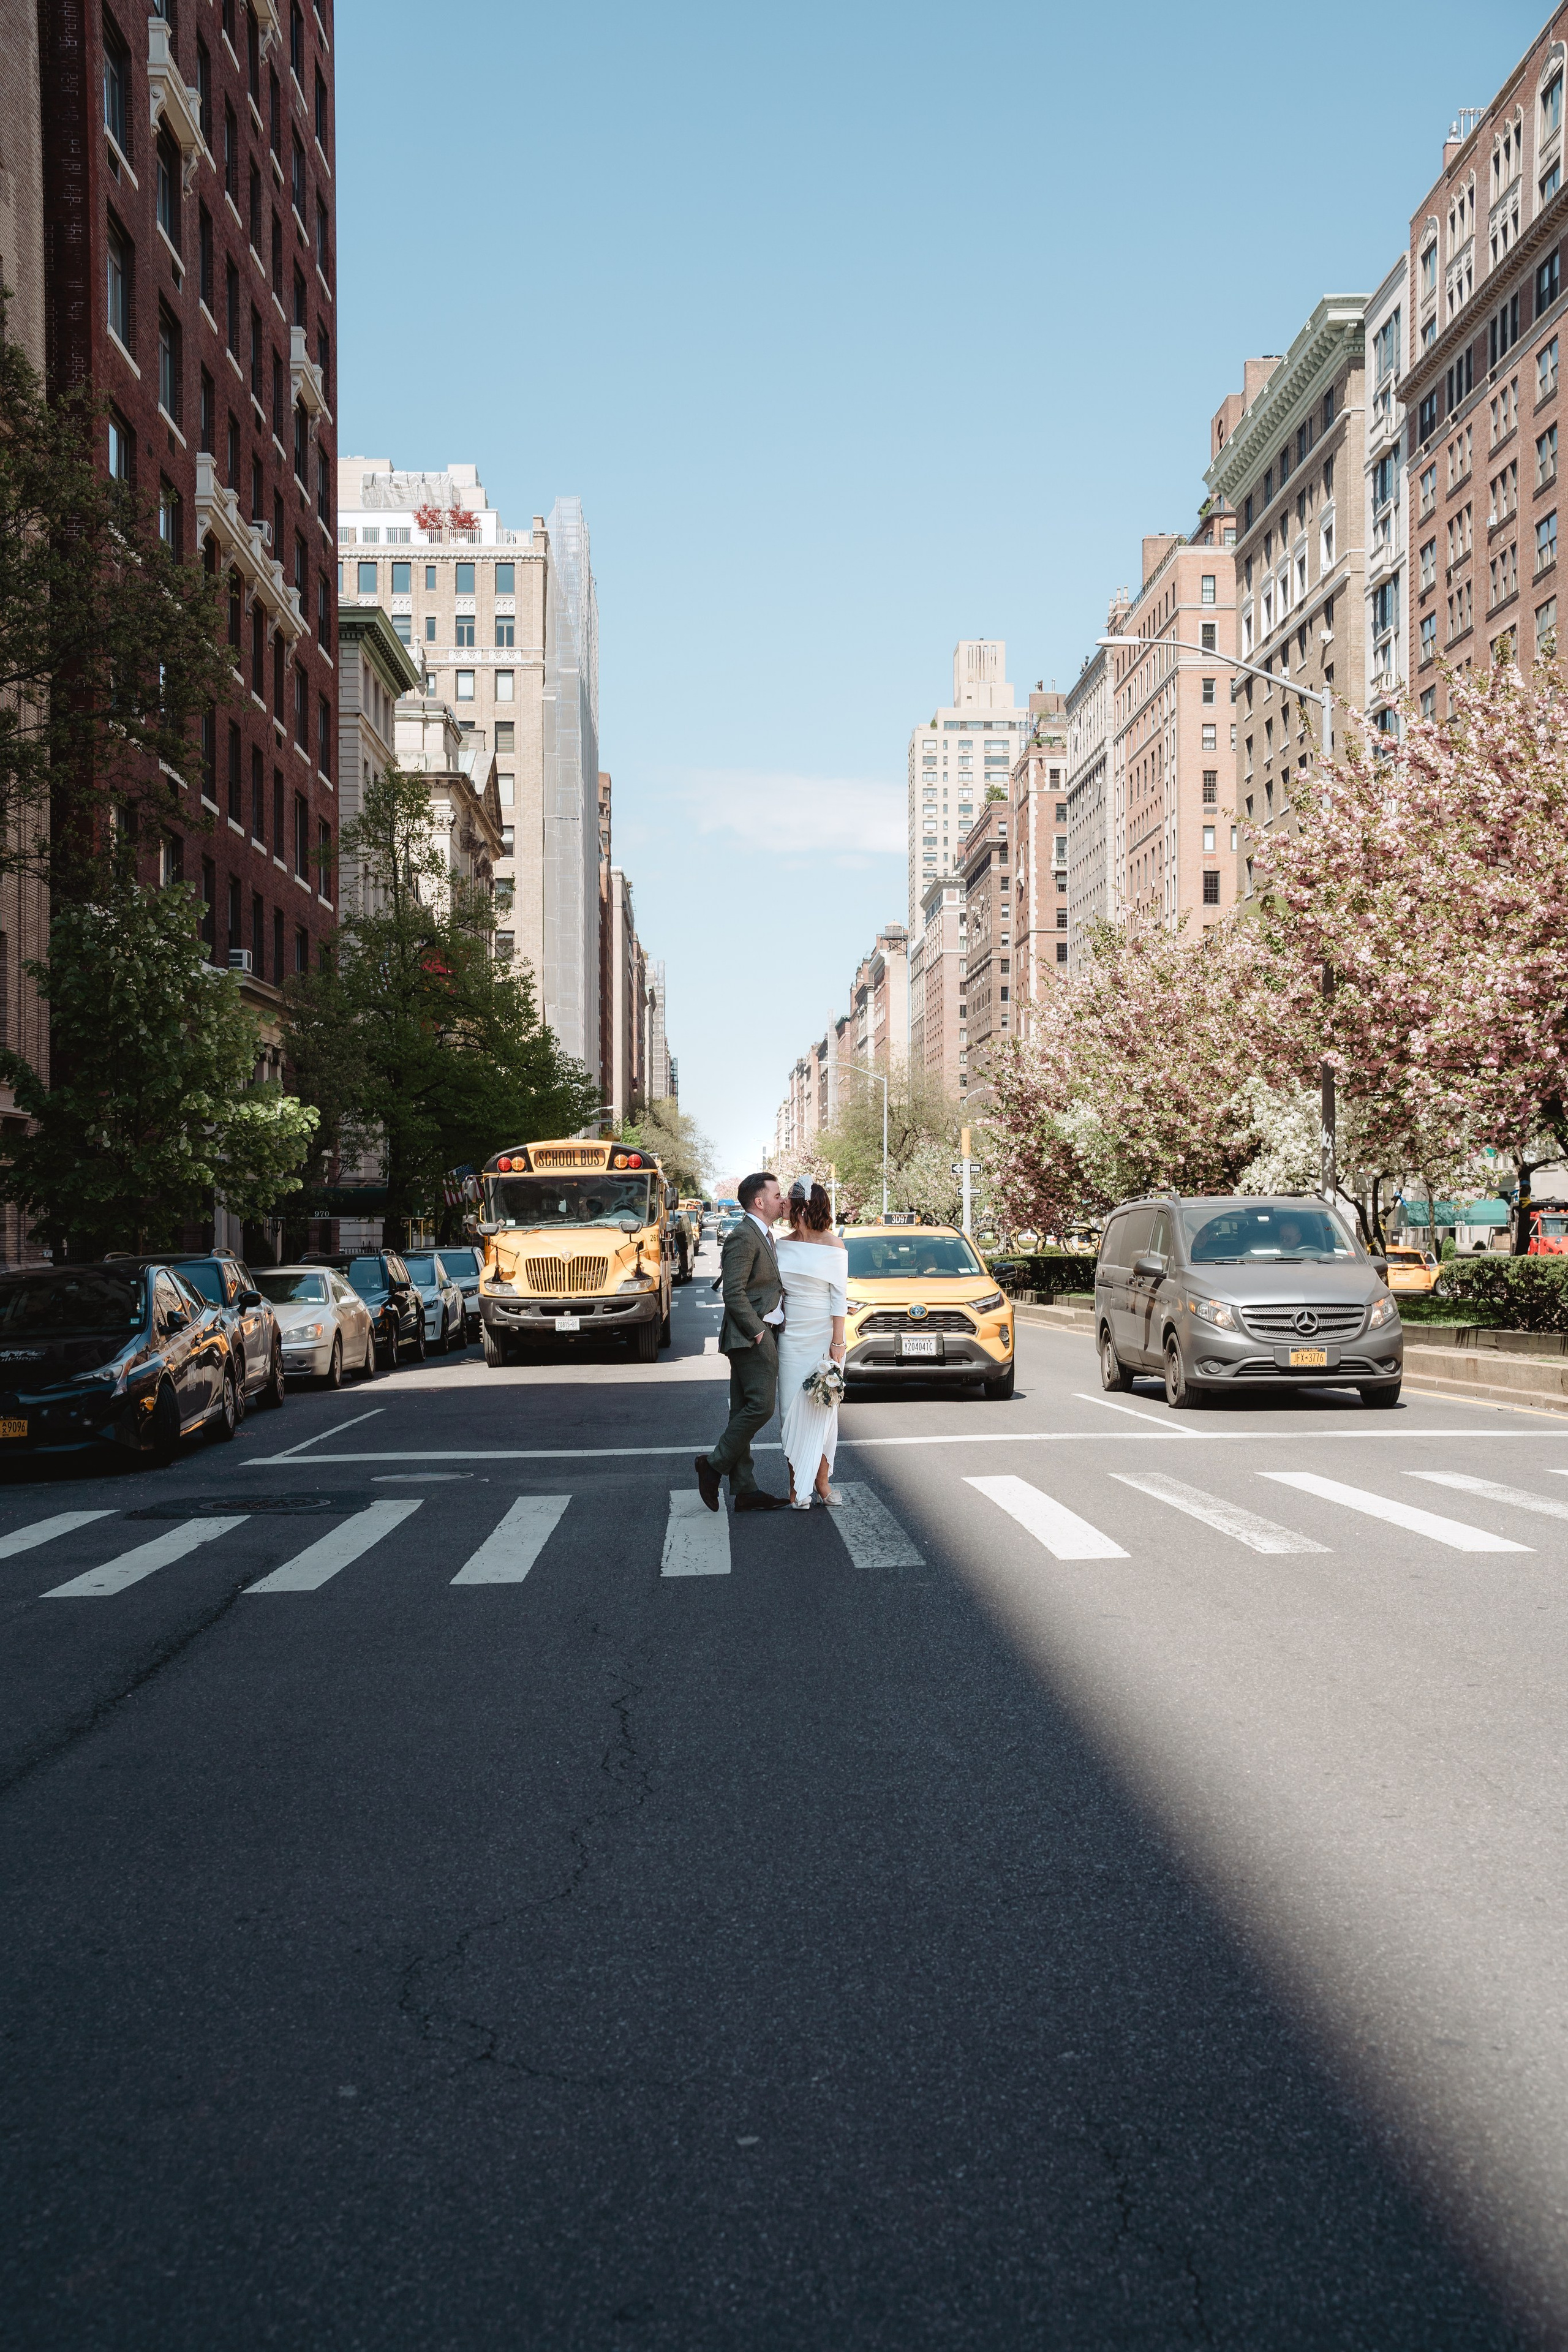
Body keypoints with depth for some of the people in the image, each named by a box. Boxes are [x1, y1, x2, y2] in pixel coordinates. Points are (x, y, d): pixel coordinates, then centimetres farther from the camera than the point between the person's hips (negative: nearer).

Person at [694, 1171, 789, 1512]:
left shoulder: (763, 1235, 18)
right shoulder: (744, 1237, -14)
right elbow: (734, 1292, -20)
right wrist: (756, 1330, -17)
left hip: (762, 1334, 10)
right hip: (752, 1336, -10)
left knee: (745, 1412, 9)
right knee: (761, 1405, -13)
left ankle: (744, 1490, 11)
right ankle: (715, 1464, -2)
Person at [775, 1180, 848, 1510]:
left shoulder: (832, 1245, -5)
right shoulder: (783, 1245, 8)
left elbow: (839, 1297, -7)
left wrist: (838, 1343, -11)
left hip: (823, 1336, -4)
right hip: (790, 1336, 4)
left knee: (822, 1407, 2)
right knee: (793, 1407, 2)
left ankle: (821, 1481, 11)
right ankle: (797, 1485, 6)